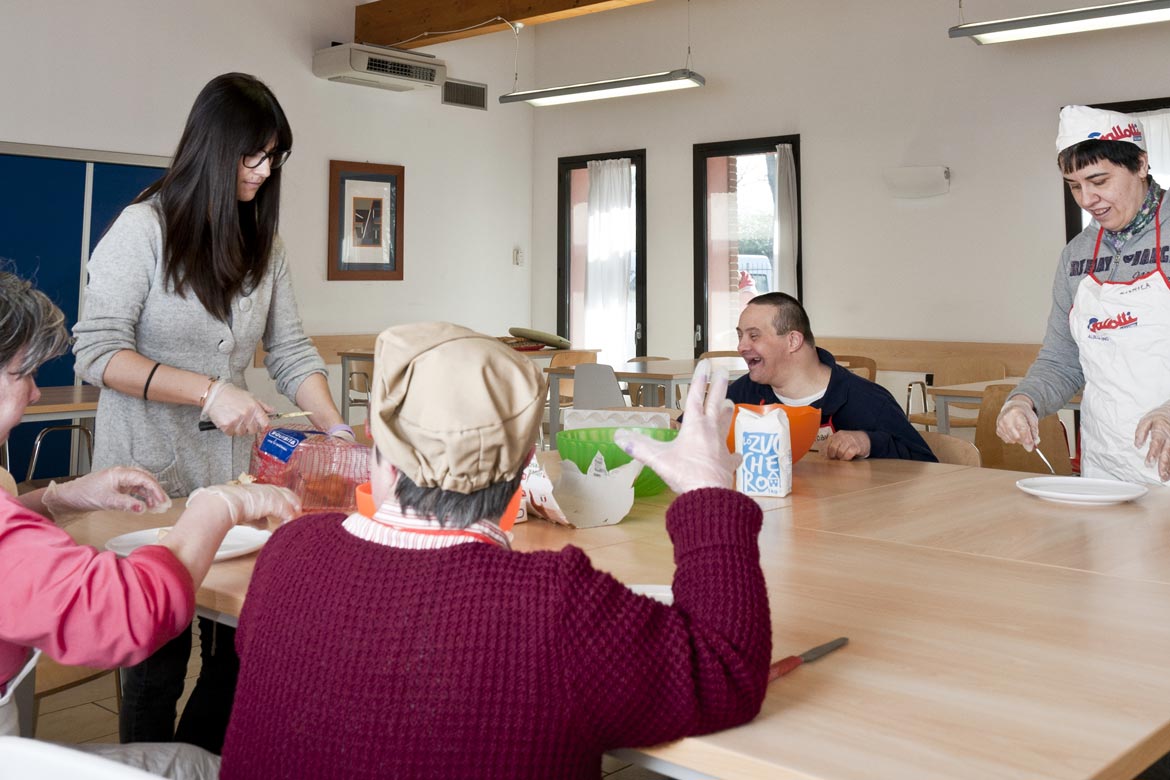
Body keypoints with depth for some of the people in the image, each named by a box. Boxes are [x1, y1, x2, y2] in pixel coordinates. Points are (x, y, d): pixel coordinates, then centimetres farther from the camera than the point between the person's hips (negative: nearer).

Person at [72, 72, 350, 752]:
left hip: (233, 471, 5)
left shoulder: (264, 243, 8)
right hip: (152, 472, -5)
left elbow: (291, 352, 5)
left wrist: (338, 431, -8)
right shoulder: (144, 229, -9)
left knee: (240, 646, 5)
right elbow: (97, 353, -13)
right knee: (160, 651, 2)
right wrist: (209, 391, -21)